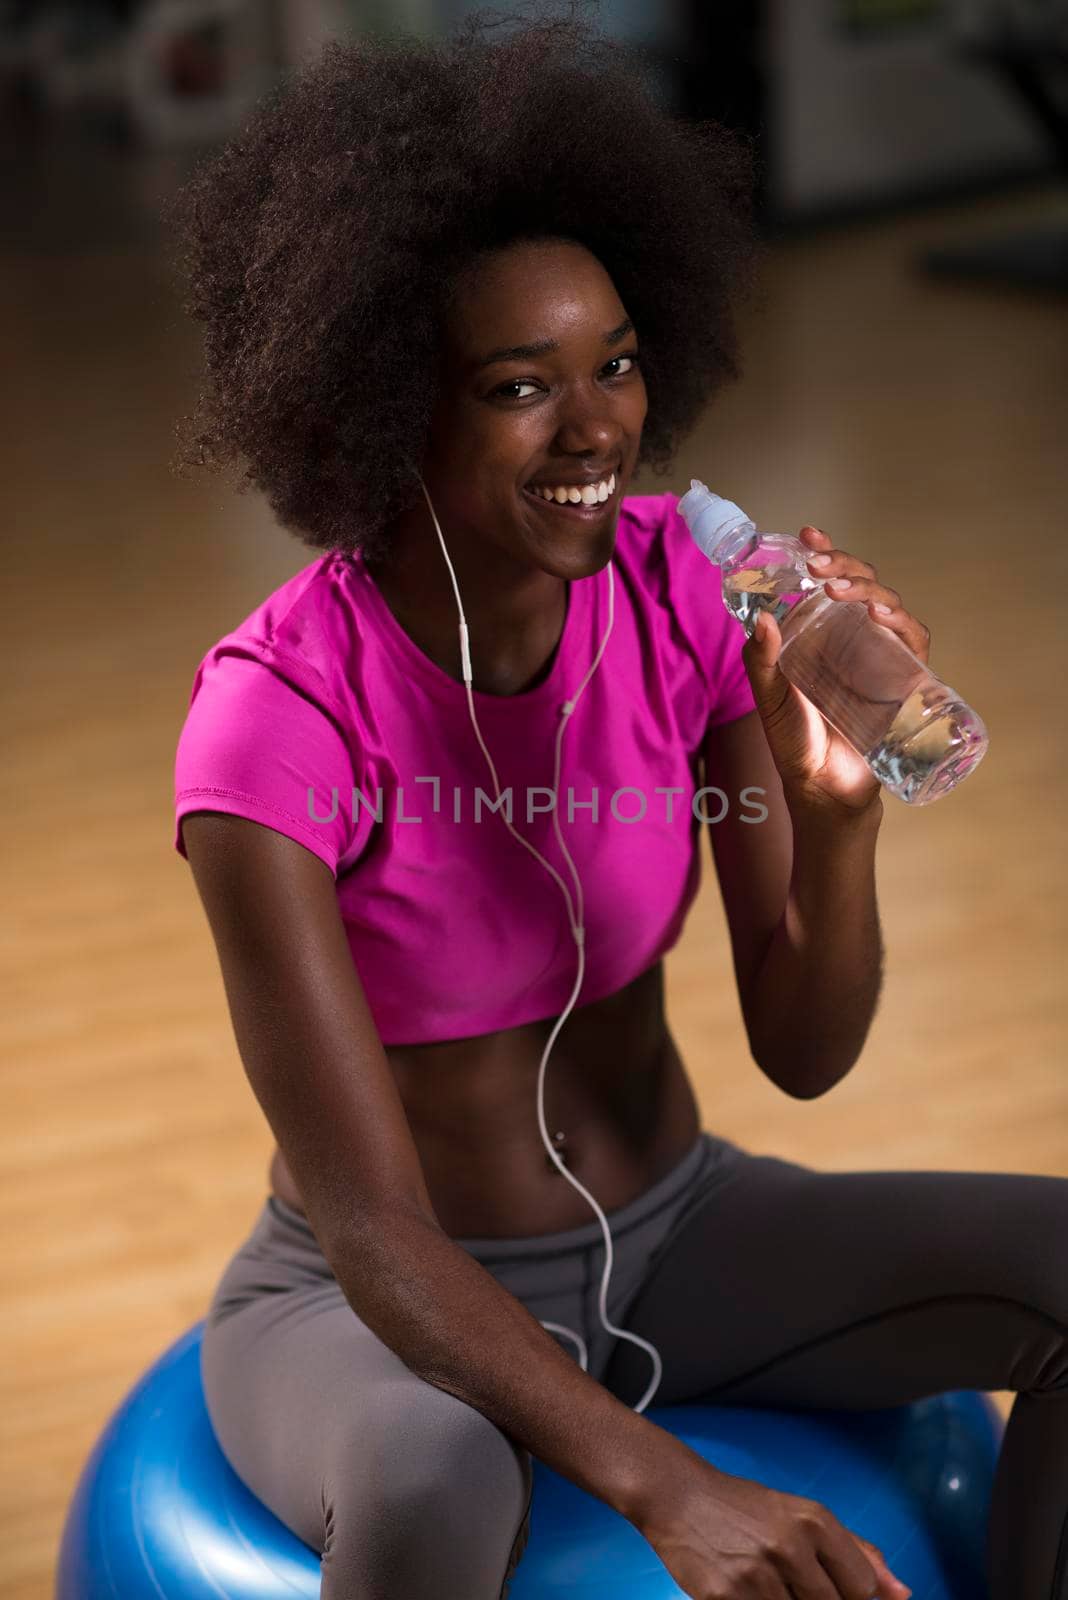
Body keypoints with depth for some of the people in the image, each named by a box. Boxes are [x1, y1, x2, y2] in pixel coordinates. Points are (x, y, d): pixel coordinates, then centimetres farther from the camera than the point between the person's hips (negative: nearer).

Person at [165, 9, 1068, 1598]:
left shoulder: (693, 593, -13)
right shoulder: (275, 717, -28)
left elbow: (804, 1049, -12)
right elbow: (374, 1230, -30)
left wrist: (837, 809, -32)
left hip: (666, 1234, 5)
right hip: (376, 1315, -5)